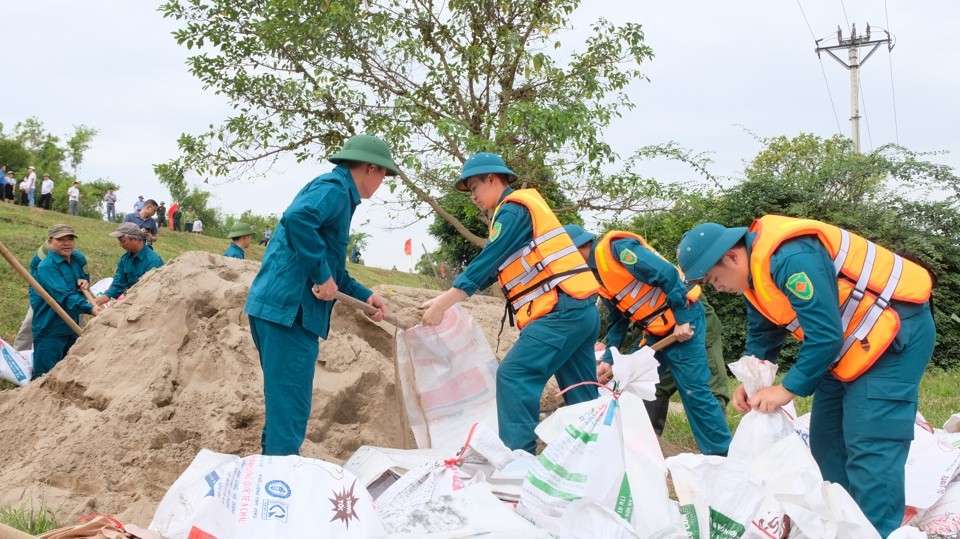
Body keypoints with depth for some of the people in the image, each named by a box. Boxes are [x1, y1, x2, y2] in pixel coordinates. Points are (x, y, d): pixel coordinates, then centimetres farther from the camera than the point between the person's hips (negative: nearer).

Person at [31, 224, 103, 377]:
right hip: (50, 330, -8)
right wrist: (89, 308, -46)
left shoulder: (77, 260, 6)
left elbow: (85, 277, 25)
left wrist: (85, 282, -1)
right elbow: (63, 295, -32)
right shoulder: (46, 266, -20)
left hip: (72, 328, 8)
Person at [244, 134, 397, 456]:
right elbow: (297, 218, -29)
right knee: (290, 408, -6)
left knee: (283, 403, 18)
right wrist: (322, 276, -22)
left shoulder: (337, 192, 24)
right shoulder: (335, 187, -7)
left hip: (280, 306, 10)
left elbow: (331, 267, 30)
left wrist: (364, 296, 24)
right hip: (290, 309, -10)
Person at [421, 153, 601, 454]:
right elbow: (492, 270, 23)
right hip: (581, 310, 10)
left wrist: (442, 305, -10)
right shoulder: (519, 210, 25)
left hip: (562, 310, -10)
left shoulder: (514, 207, -4)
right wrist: (445, 300, 17)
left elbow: (486, 263, -12)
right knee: (582, 397, 11)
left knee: (514, 377, -14)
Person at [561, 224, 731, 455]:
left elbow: (668, 274, -23)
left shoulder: (615, 248, -18)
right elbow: (617, 320, 17)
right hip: (656, 331, 10)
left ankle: (722, 454, -1)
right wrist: (608, 360, 10)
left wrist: (682, 320, -21)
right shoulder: (597, 273, 12)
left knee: (694, 390, -9)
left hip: (683, 322, -10)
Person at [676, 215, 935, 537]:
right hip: (849, 342, 10)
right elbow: (763, 334, 14)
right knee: (828, 440, 11)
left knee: (869, 448, -15)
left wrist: (789, 389, -20)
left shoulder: (790, 258, -28)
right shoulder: (755, 270, 4)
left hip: (895, 329, -10)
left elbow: (825, 334, -28)